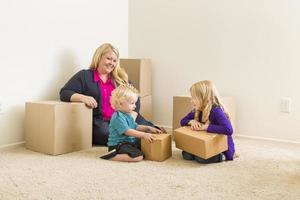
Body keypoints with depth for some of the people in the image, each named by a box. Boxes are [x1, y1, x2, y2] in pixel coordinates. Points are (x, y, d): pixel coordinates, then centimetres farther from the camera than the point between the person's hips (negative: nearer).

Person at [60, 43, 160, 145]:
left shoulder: (121, 78, 19)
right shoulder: (84, 76, 9)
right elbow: (64, 93, 1)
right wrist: (82, 97, -20)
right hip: (100, 122, -3)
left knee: (148, 128, -28)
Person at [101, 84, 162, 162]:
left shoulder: (127, 115, 13)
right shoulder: (118, 117, -19)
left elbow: (136, 127, 22)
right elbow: (127, 131, -25)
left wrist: (148, 128, 7)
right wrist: (144, 135, -27)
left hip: (129, 142, 10)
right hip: (117, 145, -10)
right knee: (138, 156, -28)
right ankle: (111, 156, -20)